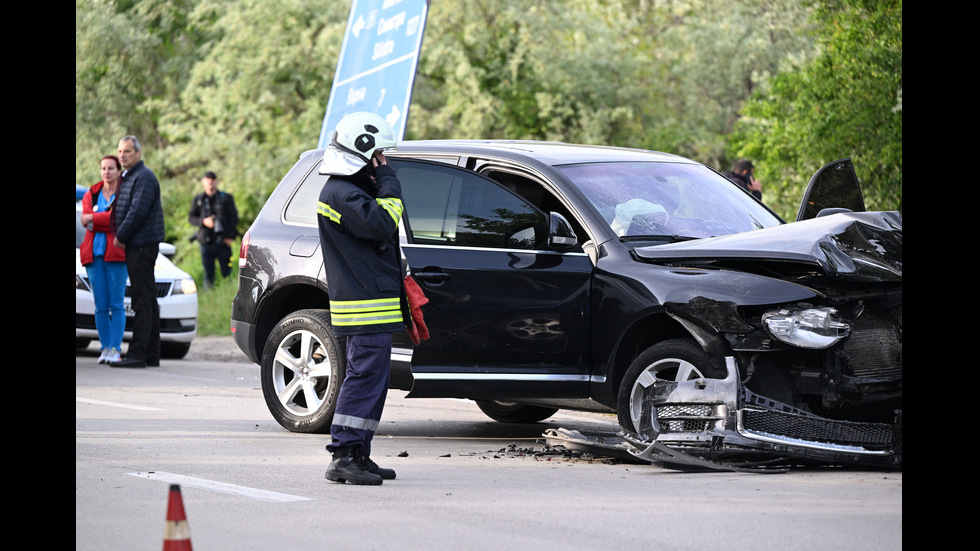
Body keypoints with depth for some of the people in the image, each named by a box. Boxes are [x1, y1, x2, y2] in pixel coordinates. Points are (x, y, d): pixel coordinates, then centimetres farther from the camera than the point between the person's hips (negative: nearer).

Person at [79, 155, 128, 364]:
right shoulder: (91, 194, 16)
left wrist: (92, 218, -9)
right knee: (101, 306, 1)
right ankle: (105, 349, 5)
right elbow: (85, 219, 0)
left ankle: (115, 349, -9)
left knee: (116, 304, -8)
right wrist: (106, 220, -11)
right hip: (94, 253, 4)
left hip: (116, 253, -4)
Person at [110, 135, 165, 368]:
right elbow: (122, 211, 24)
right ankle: (151, 355, 14)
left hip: (142, 245, -10)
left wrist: (121, 237, -12)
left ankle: (137, 354, -14)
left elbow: (138, 211, -18)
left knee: (143, 301, -11)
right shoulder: (127, 177, 19)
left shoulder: (144, 177, -11)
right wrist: (120, 236, 10)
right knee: (147, 301, 11)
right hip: (135, 246, 10)